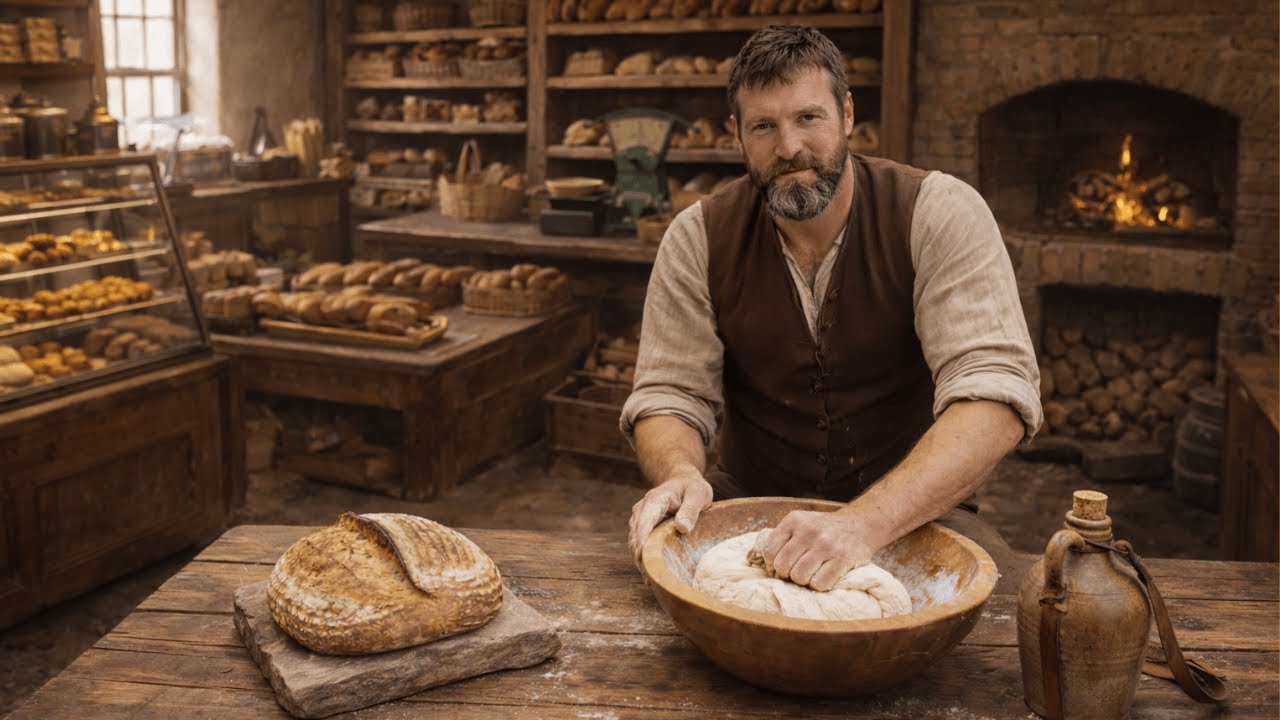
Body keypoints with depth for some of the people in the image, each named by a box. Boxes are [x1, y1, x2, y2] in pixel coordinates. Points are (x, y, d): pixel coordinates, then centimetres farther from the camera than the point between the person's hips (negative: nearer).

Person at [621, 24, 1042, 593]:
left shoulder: (941, 213, -14)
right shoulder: (699, 238, -5)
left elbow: (995, 397, -25)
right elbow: (669, 395, -5)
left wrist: (865, 522, -40)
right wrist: (680, 474, -31)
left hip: (909, 511, 0)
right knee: (655, 546, -28)